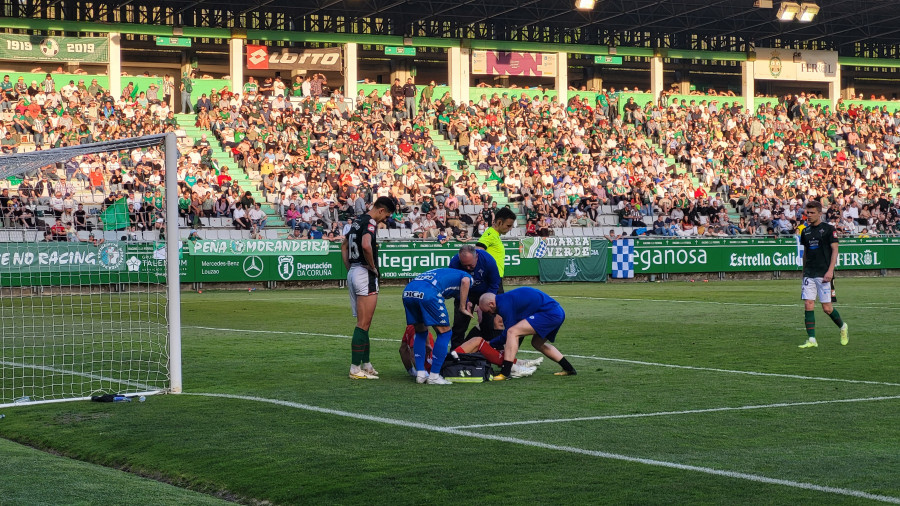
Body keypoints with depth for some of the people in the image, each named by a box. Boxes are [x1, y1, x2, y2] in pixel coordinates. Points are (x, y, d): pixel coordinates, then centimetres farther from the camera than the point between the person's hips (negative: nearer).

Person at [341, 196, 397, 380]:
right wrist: (373, 267, -16)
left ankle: (365, 364, 21)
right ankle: (356, 368, -6)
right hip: (365, 275, -10)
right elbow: (366, 245, -30)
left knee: (363, 323, 16)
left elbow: (344, 246, 26)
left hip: (353, 273, 10)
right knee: (363, 325, -6)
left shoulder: (358, 221, 16)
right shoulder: (370, 222, -13)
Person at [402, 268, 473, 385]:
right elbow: (465, 281, -4)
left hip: (407, 291, 7)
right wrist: (463, 307, 6)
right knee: (444, 332, 9)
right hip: (428, 293, -7)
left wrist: (426, 344, 50)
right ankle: (434, 376, 7)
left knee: (420, 332, 25)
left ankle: (420, 374, 21)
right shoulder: (467, 276, 27)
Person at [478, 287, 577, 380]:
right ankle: (569, 369, 34)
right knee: (537, 343, 29)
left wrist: (491, 344, 4)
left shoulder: (504, 304, -11)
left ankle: (505, 373, -20)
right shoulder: (507, 298, 20)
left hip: (549, 314, -11)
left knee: (512, 332, -14)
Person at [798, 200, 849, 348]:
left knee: (827, 308, -3)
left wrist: (830, 271, -17)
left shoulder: (828, 229, -4)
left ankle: (843, 327, 26)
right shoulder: (806, 231, 12)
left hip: (824, 274, -5)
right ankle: (811, 340, -4)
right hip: (809, 274, 5)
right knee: (808, 305, -6)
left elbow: (835, 250, -7)